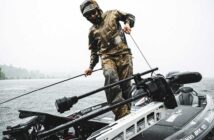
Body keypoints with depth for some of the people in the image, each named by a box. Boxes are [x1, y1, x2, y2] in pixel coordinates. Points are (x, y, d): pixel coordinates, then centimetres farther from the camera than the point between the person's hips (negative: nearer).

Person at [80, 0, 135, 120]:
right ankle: (121, 113, -31)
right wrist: (91, 67, 15)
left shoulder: (112, 14, 14)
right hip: (107, 57, 1)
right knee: (110, 77, -30)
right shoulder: (92, 31, 20)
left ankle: (126, 113, 10)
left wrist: (128, 24, 1)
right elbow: (94, 51, 24)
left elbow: (130, 16, 23)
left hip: (123, 54, 0)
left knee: (125, 85, -6)